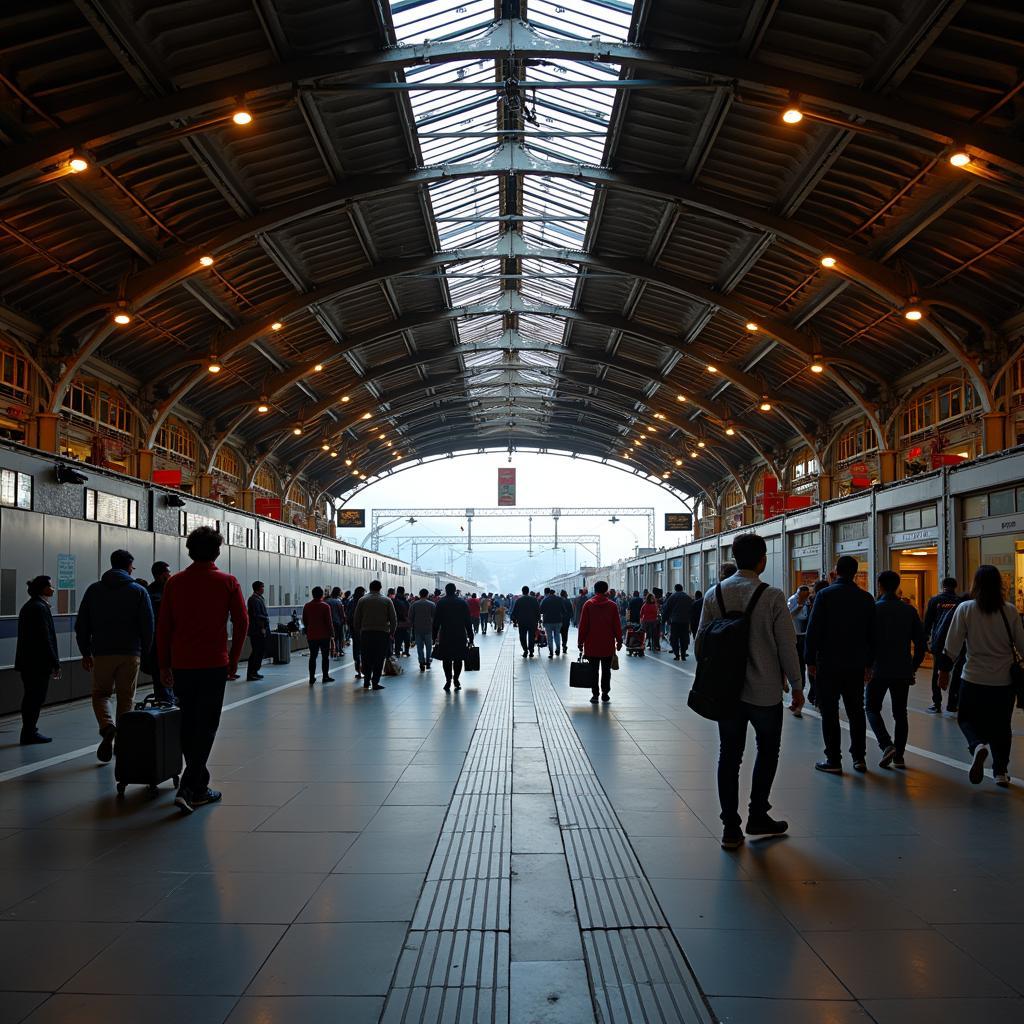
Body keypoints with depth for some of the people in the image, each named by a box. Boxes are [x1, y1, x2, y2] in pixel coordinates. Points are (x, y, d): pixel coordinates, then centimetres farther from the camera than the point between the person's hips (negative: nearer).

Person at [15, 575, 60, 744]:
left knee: (30, 697, 15)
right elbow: (46, 639, -18)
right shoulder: (40, 608, -15)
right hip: (39, 662, -10)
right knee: (36, 698, -2)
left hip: (26, 662, 10)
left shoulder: (27, 607, 15)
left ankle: (29, 732, 21)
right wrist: (55, 663, -15)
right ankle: (29, 734, 3)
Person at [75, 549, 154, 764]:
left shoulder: (94, 590, 6)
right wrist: (144, 652, 9)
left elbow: (81, 625, 6)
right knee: (126, 698, 10)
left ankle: (107, 727, -13)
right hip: (130, 653, -1)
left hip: (102, 653, 1)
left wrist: (85, 652, 13)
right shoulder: (138, 591, 0)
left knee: (100, 693, 13)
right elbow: (148, 626, -2)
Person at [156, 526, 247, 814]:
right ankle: (189, 788, -8)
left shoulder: (175, 582, 4)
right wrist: (233, 660, 7)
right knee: (206, 726, 0)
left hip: (182, 665, 3)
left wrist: (164, 663, 10)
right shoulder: (227, 582, -2)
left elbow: (164, 625, 4)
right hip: (214, 664, -3)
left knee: (188, 725, 14)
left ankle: (198, 786, 23)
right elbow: (241, 623, -3)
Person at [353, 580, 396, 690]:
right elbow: (394, 619, 2)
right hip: (382, 633, -1)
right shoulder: (387, 601, 3)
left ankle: (366, 681, 10)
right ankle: (375, 682, 0)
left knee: (366, 659, 10)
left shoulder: (362, 600, 3)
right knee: (379, 659, 3)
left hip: (366, 633, 1)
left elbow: (356, 619, 3)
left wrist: (357, 632, 12)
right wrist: (391, 633, 11)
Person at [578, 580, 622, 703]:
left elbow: (582, 625, -3)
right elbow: (617, 625, 0)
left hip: (592, 645, 0)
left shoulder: (588, 604, -3)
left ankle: (595, 694, 4)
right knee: (606, 670, 10)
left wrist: (580, 641, 3)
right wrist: (619, 641, 8)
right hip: (608, 645, 0)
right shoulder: (612, 605, -2)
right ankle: (605, 694, 10)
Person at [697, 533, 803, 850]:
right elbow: (787, 645, -10)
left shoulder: (714, 595, -1)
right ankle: (757, 815, 20)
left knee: (729, 755, 9)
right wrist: (796, 685, 1)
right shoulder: (773, 597, -12)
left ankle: (730, 827, 9)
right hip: (765, 691, -3)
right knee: (767, 751, 17)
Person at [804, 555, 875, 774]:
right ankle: (859, 758, 16)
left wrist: (810, 660, -3)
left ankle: (833, 760, 2)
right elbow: (872, 634, 8)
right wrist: (869, 663, 15)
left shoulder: (825, 595, -8)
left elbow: (813, 630, -10)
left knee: (829, 713, 1)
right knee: (856, 711, 13)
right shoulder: (866, 598, 4)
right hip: (856, 665, 4)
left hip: (828, 664, -4)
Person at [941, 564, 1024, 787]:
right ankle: (1001, 772, 18)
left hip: (974, 679, -2)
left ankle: (978, 745, -14)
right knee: (1001, 726, 15)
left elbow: (952, 645, -8)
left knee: (967, 718, 15)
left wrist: (944, 670, 2)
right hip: (1004, 680, 2)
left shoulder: (965, 609, -9)